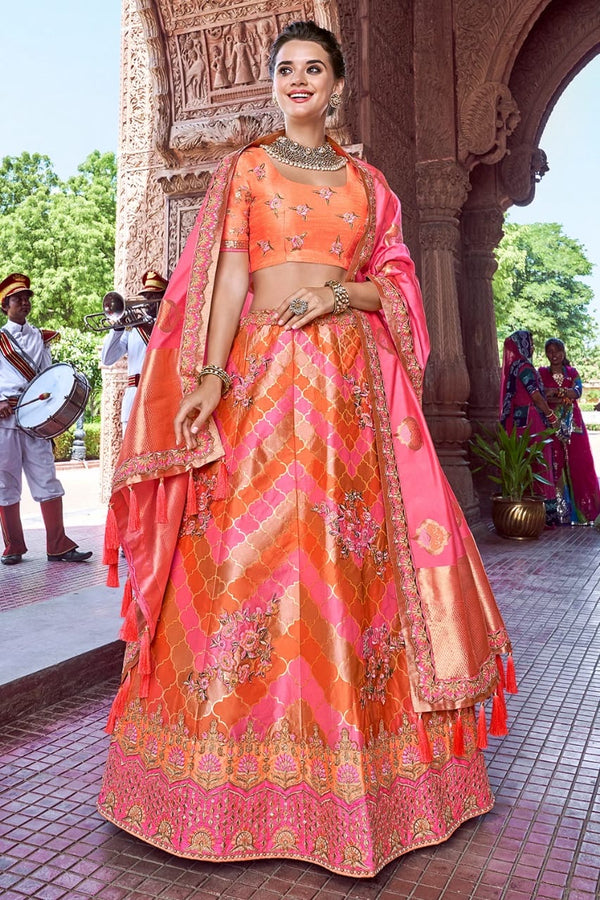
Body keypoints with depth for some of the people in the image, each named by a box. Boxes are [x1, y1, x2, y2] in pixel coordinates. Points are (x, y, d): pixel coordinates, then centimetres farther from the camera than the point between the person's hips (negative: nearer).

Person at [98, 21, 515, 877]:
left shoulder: (366, 181, 19)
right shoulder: (245, 168, 13)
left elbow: (397, 282, 15)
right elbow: (228, 272, 0)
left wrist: (341, 291, -7)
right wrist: (210, 375, -13)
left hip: (352, 380, 2)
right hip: (266, 373, -2)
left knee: (356, 551, -1)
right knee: (254, 547, -7)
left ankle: (352, 763, 15)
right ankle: (241, 765, 8)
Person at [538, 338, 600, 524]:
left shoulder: (572, 372, 12)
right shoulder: (541, 373, 7)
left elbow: (578, 391, -6)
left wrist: (555, 391, -16)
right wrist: (566, 396, -13)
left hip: (573, 423, 2)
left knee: (580, 462, -2)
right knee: (556, 464, -5)